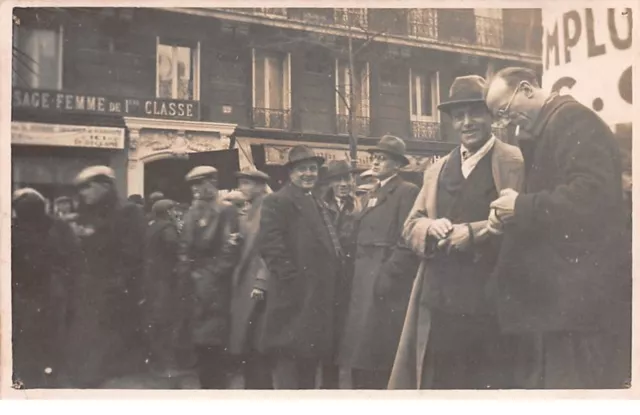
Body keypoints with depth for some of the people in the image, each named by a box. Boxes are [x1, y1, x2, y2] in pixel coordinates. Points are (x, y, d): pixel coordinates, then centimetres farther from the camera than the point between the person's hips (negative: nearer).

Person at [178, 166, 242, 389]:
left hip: (216, 285, -6)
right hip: (196, 285, 6)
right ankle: (207, 384, 20)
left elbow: (229, 250, -13)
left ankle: (217, 385, 2)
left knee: (215, 341, -7)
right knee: (200, 341, 10)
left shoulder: (226, 212, -6)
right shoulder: (192, 213, 14)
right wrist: (188, 273, -1)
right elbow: (186, 248, 13)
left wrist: (211, 276, -15)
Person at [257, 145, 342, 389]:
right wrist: (292, 279, -20)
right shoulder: (277, 201, -7)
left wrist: (328, 284, 15)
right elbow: (269, 244, -17)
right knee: (289, 354, -7)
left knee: (310, 354, 14)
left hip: (317, 294, 9)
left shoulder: (316, 203, 22)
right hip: (295, 295, -9)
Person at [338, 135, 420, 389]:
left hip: (387, 284, -8)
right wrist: (356, 277, 11)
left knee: (381, 356, -5)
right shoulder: (371, 195, 21)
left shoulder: (407, 192, -6)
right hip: (364, 283, 8)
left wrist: (387, 276, -19)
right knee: (362, 356, 10)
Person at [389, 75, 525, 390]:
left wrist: (475, 233, -18)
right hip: (440, 303, 6)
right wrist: (430, 227, -6)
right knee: (439, 384, 11)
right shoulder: (436, 169, 19)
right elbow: (410, 226, 16)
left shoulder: (514, 163, -1)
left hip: (492, 303, -5)